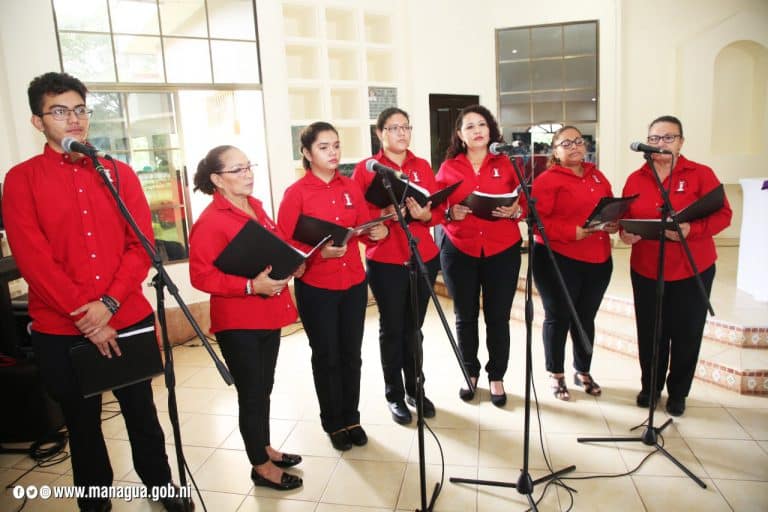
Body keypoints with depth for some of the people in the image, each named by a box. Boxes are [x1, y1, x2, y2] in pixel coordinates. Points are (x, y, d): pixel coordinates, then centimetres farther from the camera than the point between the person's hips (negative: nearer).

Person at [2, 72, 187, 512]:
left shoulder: (120, 173, 5)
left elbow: (142, 245, -2)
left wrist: (109, 303, -14)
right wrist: (84, 316, -15)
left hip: (130, 320, 2)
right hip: (62, 330, -1)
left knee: (142, 412, 15)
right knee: (82, 423, 15)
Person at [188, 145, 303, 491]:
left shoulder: (255, 205, 8)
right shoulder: (209, 222, -17)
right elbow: (201, 276, -21)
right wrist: (250, 286, -28)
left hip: (268, 314, 8)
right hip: (238, 323, -8)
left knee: (264, 388, 21)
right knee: (252, 393, 6)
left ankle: (264, 448, 39)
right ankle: (261, 466, 23)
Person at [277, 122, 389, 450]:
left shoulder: (351, 187, 5)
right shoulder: (296, 193, -9)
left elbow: (364, 228, 9)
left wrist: (378, 232, -13)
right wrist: (320, 253, -25)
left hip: (354, 284, 4)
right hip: (316, 289, -4)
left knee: (351, 355, 13)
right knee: (326, 357, 9)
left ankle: (351, 418, 31)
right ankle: (333, 423, 27)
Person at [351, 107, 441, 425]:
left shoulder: (423, 167, 9)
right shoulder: (365, 169, -2)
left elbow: (439, 211, 6)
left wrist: (424, 214, -15)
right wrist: (386, 213, -22)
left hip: (424, 258, 3)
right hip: (385, 262, -3)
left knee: (414, 328, 12)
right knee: (391, 328, 6)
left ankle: (414, 389, 29)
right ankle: (394, 395, 21)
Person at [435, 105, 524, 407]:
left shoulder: (506, 163, 5)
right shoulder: (448, 167, 4)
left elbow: (526, 202, 6)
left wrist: (515, 211, -16)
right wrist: (451, 213, -16)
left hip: (502, 251, 0)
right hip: (459, 251, 0)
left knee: (498, 317, 5)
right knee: (465, 317, 10)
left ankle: (496, 377, 23)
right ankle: (470, 373, 29)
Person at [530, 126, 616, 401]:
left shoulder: (597, 176, 14)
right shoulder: (547, 180, -7)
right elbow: (538, 220, -16)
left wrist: (614, 223, -4)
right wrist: (574, 232, -24)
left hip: (598, 260, 6)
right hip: (558, 260, -6)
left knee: (586, 317, 16)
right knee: (558, 317, 6)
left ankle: (583, 372, 33)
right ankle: (556, 375, 22)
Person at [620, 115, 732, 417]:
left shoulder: (701, 174, -4)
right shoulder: (635, 179, 4)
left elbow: (723, 214, -8)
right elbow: (625, 218, 7)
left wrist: (691, 229, -25)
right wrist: (626, 232, -15)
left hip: (692, 270, -2)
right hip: (646, 270, 2)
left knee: (686, 333, 6)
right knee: (649, 333, 7)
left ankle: (678, 393, 24)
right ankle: (650, 387, 26)